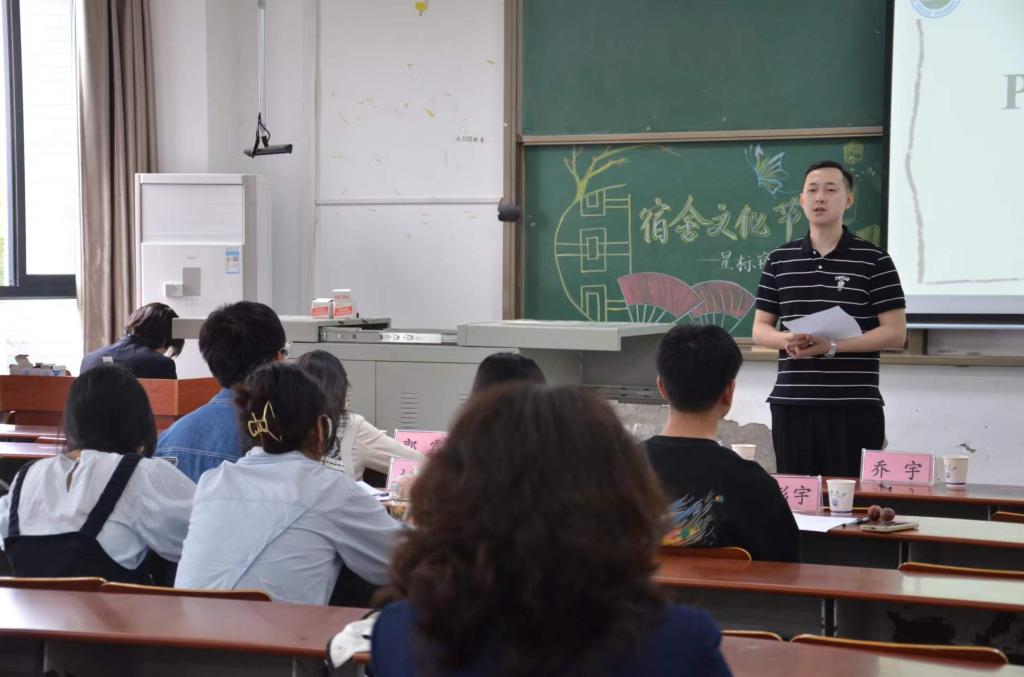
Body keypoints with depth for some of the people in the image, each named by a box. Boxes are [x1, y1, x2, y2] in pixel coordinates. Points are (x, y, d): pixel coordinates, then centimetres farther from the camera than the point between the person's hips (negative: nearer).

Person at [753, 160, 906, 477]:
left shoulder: (873, 261, 1)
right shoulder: (780, 261, 12)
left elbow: (895, 333, -3)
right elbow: (760, 329, 14)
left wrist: (832, 346, -14)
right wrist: (788, 340, -9)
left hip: (853, 406, -3)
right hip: (791, 404, 3)